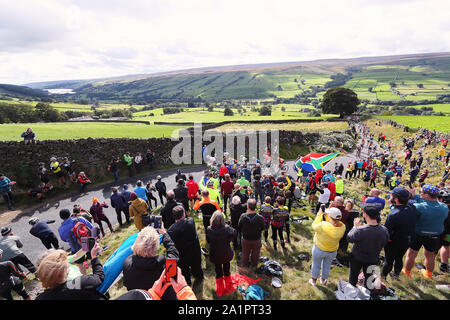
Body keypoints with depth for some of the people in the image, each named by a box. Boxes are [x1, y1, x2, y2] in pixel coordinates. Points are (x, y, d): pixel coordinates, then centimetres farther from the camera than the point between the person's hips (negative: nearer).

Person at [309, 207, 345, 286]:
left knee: (316, 265, 22)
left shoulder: (323, 225, -38)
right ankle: (323, 280, 52)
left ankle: (313, 280, 43)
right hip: (333, 251, 4)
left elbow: (314, 226, -18)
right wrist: (325, 214, -5)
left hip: (319, 249, -4)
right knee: (327, 265, 29)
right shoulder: (342, 227, -23)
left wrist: (320, 214, -10)